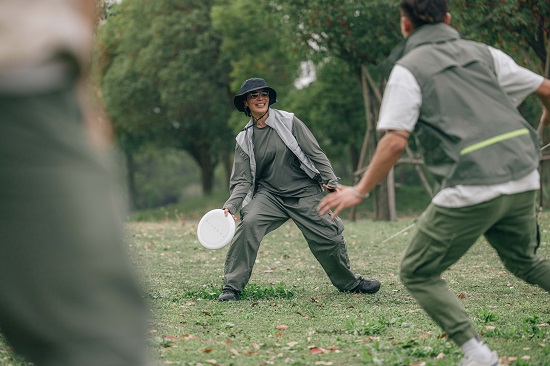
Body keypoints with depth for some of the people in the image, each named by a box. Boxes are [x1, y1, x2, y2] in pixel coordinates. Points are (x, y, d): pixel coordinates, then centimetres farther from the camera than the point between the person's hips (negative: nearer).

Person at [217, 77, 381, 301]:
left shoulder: (288, 121, -1)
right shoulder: (244, 139, 3)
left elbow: (315, 153, -2)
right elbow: (242, 181, 0)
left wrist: (331, 181, -12)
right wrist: (231, 206, -16)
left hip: (305, 193, 0)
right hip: (269, 195, 1)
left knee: (329, 238, -4)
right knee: (248, 223, -27)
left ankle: (349, 283, 25)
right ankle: (232, 287, -20)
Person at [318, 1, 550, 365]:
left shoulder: (408, 69, 0)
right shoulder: (483, 53, 15)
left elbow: (395, 142, -8)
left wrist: (359, 191, 1)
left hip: (471, 188, -6)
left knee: (418, 273, 9)